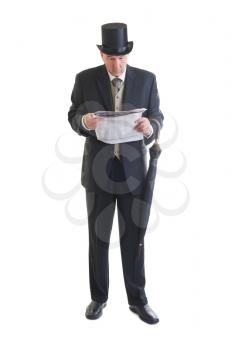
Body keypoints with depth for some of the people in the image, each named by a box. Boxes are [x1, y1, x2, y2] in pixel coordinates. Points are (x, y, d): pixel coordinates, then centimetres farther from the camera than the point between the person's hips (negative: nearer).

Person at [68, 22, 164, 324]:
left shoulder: (146, 79, 0)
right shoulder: (85, 79, -2)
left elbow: (157, 118, 0)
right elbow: (73, 118, 1)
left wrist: (150, 127, -24)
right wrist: (84, 121, -24)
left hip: (133, 167, 0)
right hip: (98, 167, 0)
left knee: (133, 236, 7)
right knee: (98, 236, 9)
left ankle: (137, 299, 22)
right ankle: (99, 296, 27)